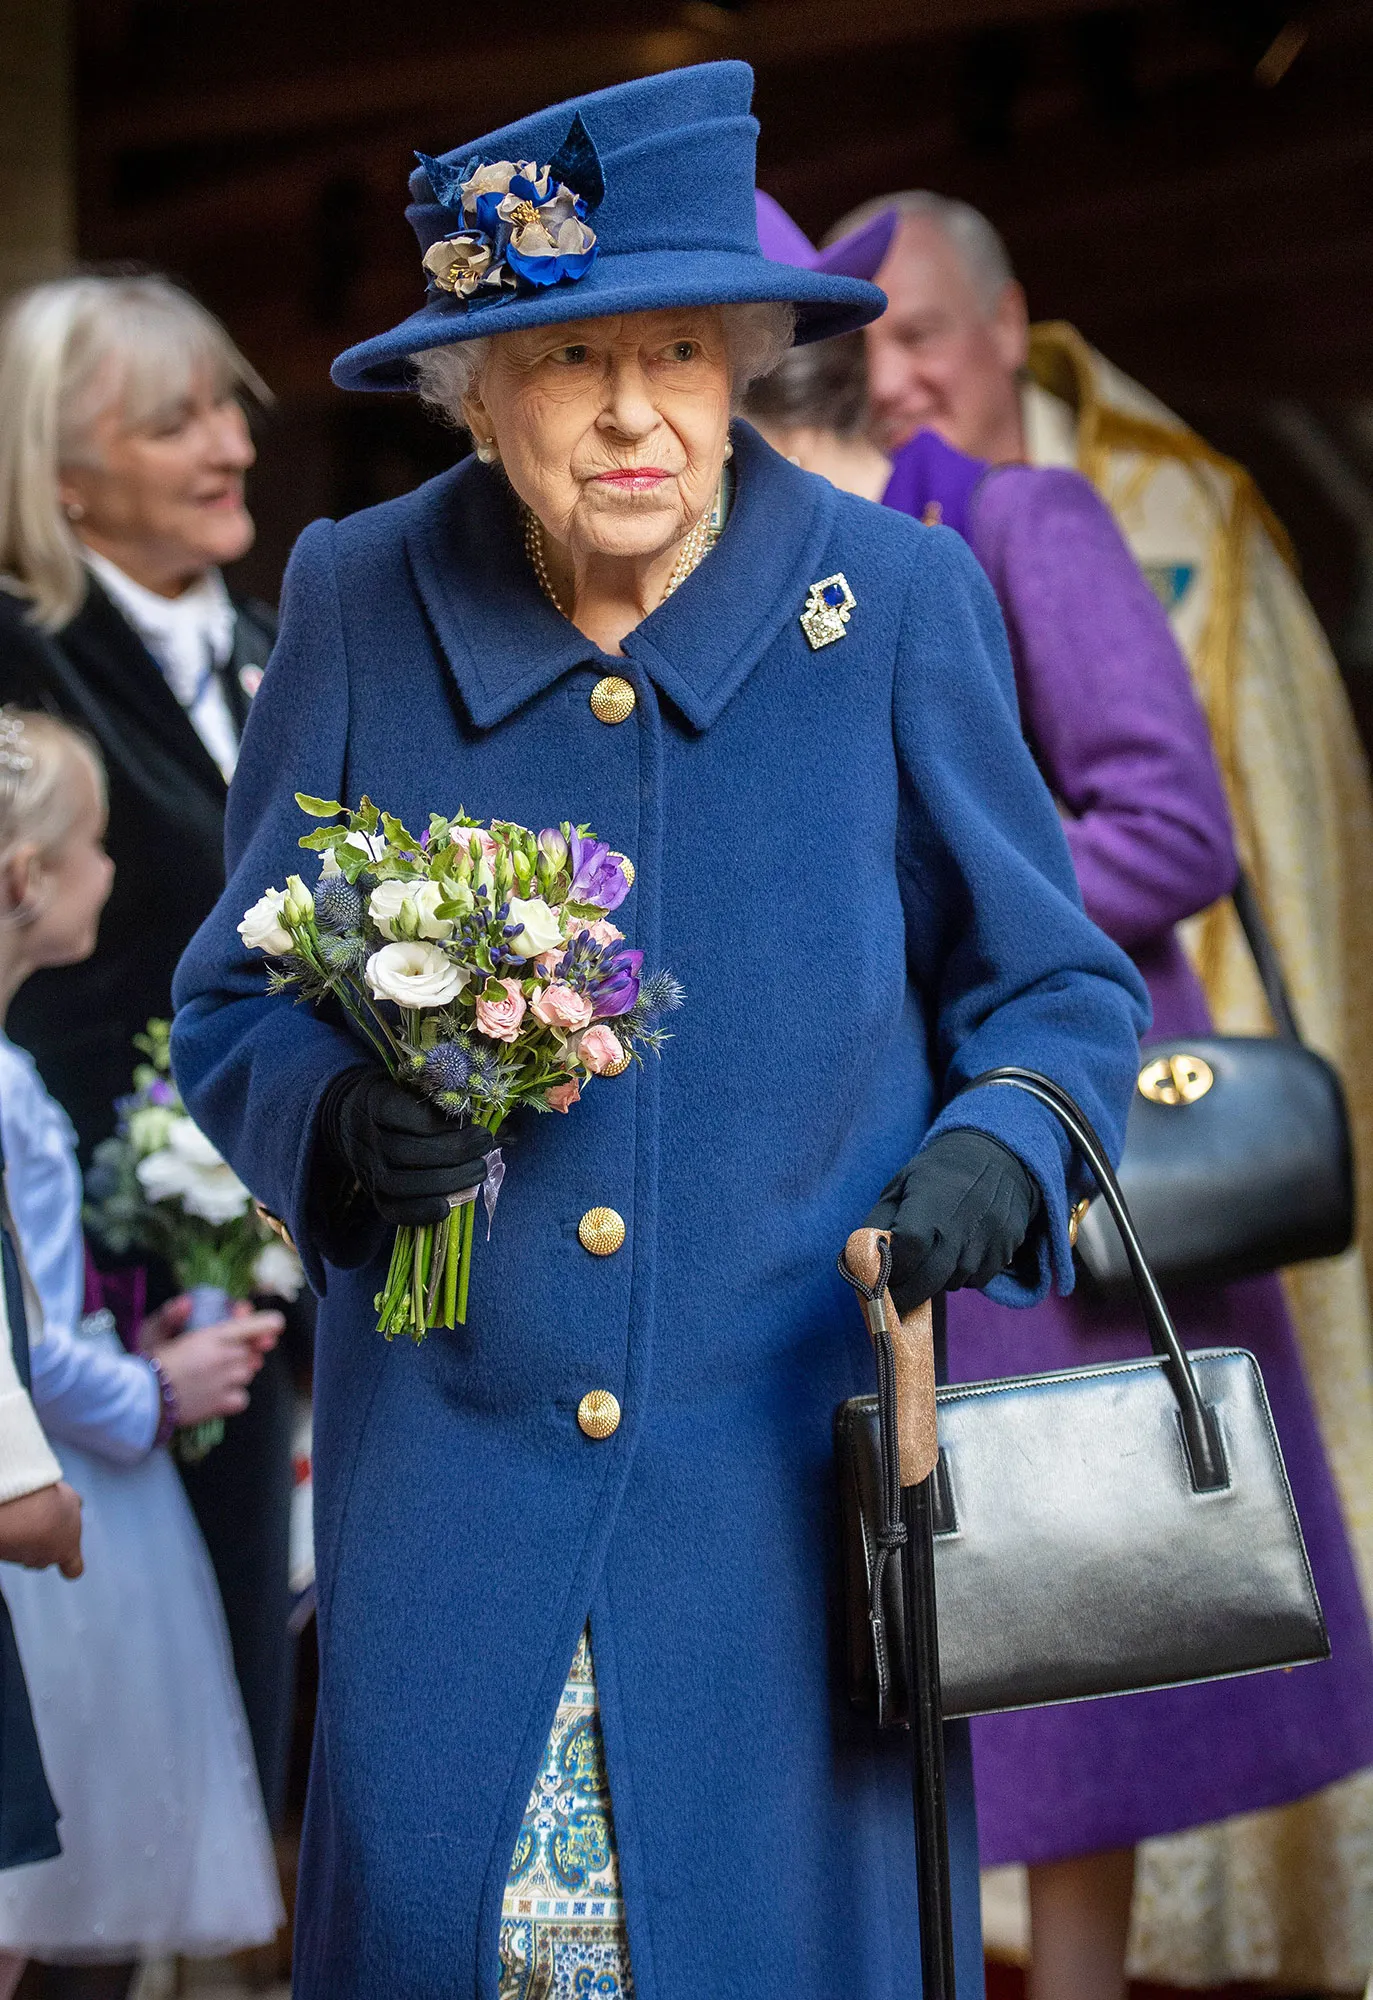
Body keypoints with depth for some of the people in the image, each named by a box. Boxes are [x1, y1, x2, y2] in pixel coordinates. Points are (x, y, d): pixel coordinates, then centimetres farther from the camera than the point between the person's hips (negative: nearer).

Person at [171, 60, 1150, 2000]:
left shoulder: (897, 603, -2)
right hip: (448, 1460, 1)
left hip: (785, 1465, -1)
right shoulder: (360, 602, 0)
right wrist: (343, 1120, -13)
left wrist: (997, 1153, -15)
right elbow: (232, 1008, 9)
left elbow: (1060, 989, 6)